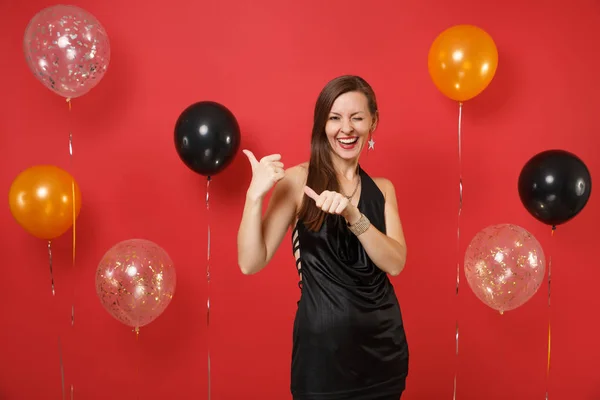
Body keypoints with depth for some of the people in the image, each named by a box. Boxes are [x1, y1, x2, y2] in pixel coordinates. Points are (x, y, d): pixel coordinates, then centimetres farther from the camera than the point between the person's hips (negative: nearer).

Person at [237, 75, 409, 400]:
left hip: (383, 341, 4)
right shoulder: (298, 180, -6)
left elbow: (395, 263, -8)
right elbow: (251, 263, -12)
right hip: (323, 342, -4)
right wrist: (255, 194, -23)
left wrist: (353, 215, -21)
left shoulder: (382, 189, 7)